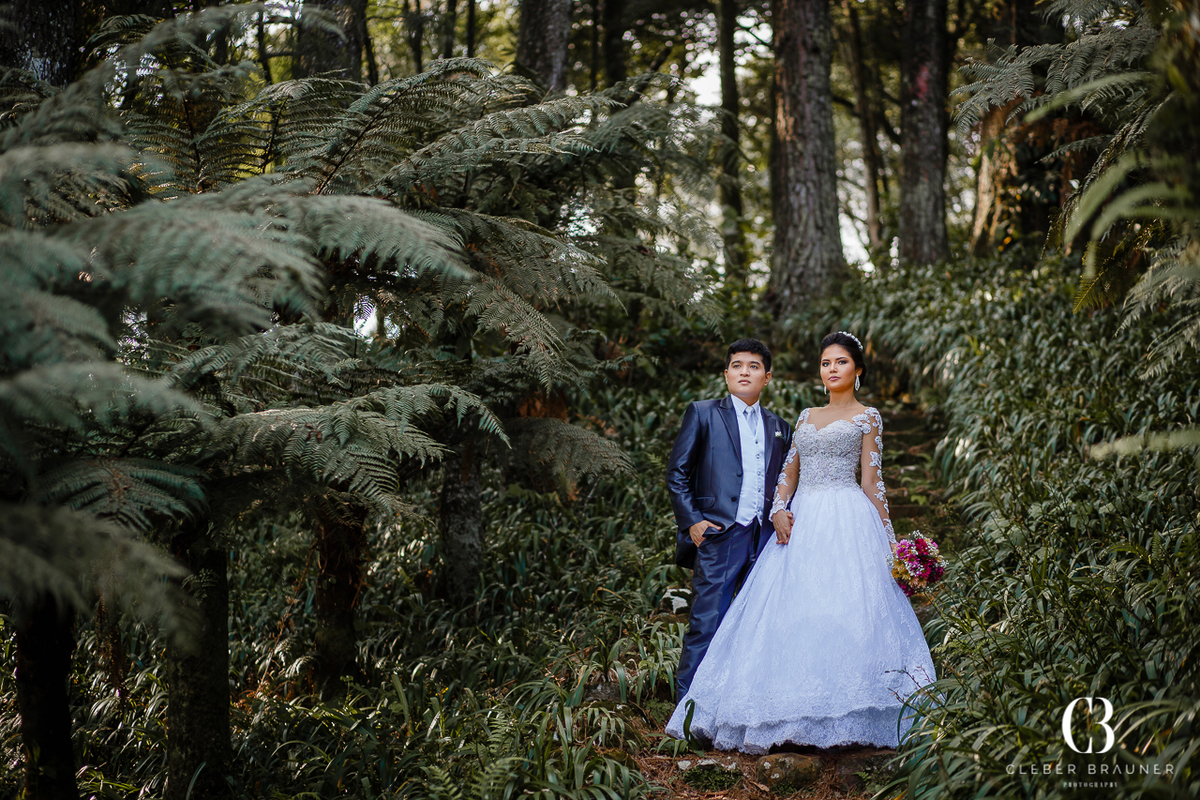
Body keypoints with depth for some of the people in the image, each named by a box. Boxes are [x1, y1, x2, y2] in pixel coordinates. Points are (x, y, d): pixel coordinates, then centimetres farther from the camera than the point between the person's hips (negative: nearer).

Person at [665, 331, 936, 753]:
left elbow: (872, 482, 4)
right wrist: (779, 510, -3)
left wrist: (888, 539, -1)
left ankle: (840, 714, -11)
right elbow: (788, 472, 16)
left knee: (843, 610, -14)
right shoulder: (807, 416, 20)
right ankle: (794, 712, -1)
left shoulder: (867, 417, 7)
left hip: (847, 519, -5)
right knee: (790, 611, -3)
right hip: (801, 520, 5)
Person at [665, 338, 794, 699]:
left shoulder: (779, 427, 19)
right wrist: (691, 521, -6)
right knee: (706, 625, -7)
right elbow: (676, 473, 3)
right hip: (717, 536, -4)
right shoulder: (702, 414, 7)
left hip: (765, 538, 4)